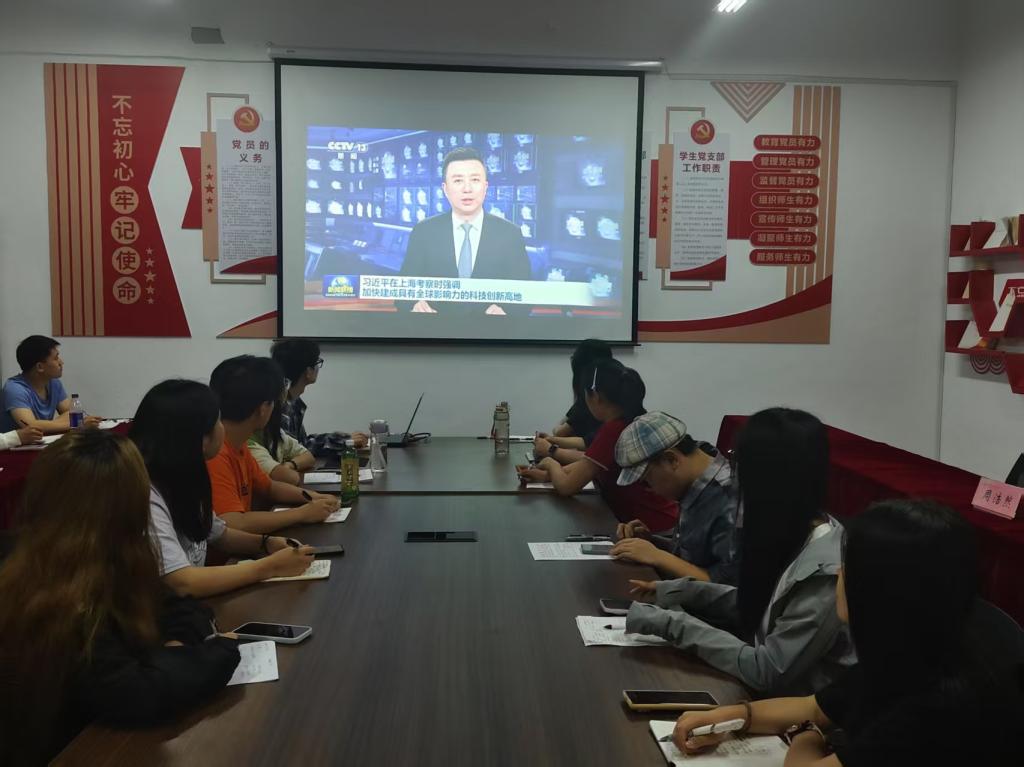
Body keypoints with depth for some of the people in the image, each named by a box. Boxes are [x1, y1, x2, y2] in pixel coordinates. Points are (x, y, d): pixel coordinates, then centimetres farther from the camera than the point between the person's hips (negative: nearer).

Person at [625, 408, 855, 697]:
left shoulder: (826, 572, -28)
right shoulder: (794, 534, -3)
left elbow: (767, 672, -26)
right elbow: (758, 604, 11)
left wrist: (673, 623, -23)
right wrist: (681, 590, 2)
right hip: (773, 694, 7)